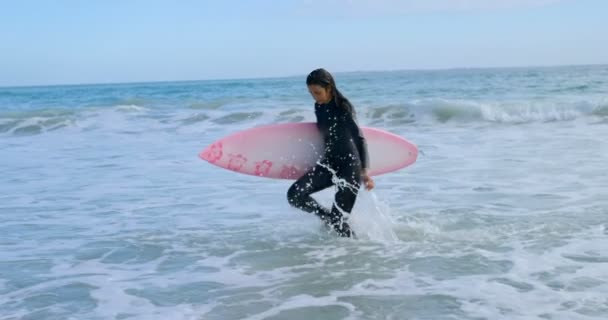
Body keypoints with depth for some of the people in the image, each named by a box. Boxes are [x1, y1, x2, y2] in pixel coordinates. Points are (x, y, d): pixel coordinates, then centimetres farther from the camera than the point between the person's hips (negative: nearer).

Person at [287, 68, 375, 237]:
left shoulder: (342, 107, -13)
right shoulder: (319, 107, 6)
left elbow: (359, 138, -16)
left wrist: (365, 170, -23)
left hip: (349, 165, -7)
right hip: (329, 162, 7)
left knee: (338, 217, -9)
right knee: (294, 195, -9)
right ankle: (330, 218, 10)